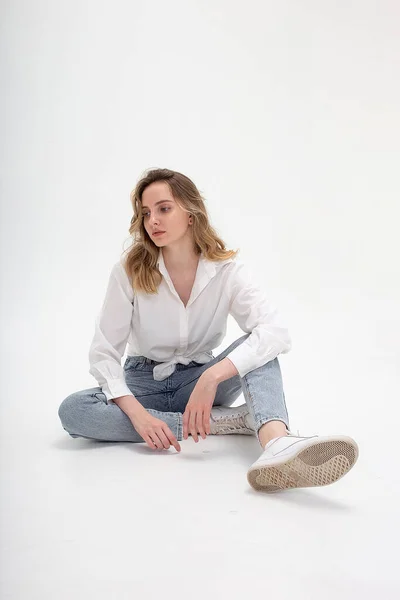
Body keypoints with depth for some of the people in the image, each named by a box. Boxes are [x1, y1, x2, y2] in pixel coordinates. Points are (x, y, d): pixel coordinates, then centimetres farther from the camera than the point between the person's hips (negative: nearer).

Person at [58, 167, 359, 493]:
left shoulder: (227, 268, -14)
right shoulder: (129, 271, -13)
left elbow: (277, 332, -29)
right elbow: (103, 351, -14)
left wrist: (212, 377, -43)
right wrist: (136, 412, -31)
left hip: (197, 380, 0)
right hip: (144, 381, 1)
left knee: (257, 345, -28)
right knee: (73, 410, -30)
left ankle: (277, 442, -57)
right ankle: (221, 421, -30)